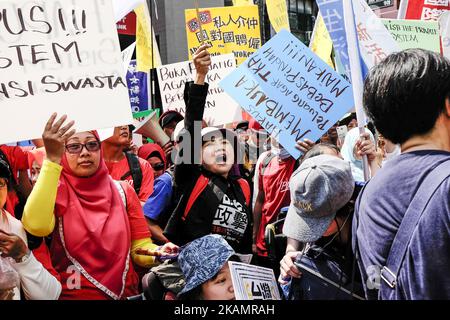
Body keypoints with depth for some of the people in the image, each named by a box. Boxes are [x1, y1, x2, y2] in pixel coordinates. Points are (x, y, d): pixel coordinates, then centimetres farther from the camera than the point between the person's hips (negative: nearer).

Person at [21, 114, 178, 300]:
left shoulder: (123, 191, 7)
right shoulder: (55, 192, 0)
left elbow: (140, 248, 5)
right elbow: (37, 226, -22)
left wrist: (159, 254, -16)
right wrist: (52, 159, -24)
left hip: (125, 293, 2)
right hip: (73, 294, -2)